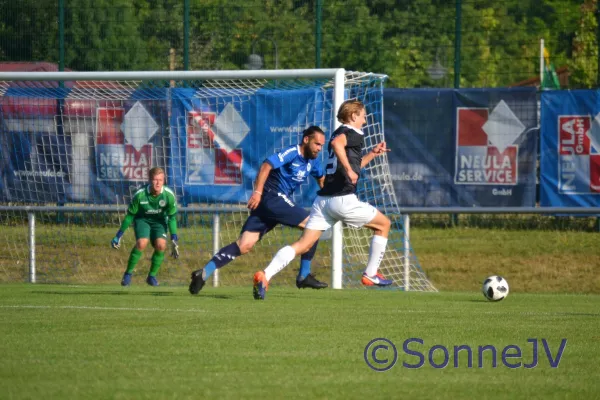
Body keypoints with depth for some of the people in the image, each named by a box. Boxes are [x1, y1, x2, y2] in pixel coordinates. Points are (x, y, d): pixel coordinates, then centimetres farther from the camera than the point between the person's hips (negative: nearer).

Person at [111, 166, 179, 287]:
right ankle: (128, 274, -11)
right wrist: (119, 235, -7)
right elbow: (130, 216, -11)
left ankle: (152, 276, -3)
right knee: (142, 243, -29)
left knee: (161, 244, -25)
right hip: (142, 219, -2)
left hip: (159, 221, 2)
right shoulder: (140, 195, -24)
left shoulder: (169, 195, -21)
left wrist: (174, 239, -10)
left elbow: (172, 217, -8)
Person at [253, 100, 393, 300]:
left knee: (303, 245, -3)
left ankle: (265, 275, -22)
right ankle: (370, 275, 16)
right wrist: (349, 169, -28)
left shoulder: (340, 133, 24)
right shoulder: (354, 134, -4)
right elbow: (337, 143, -28)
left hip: (323, 199, 8)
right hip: (343, 199, -8)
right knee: (383, 223, 14)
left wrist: (372, 154, 36)